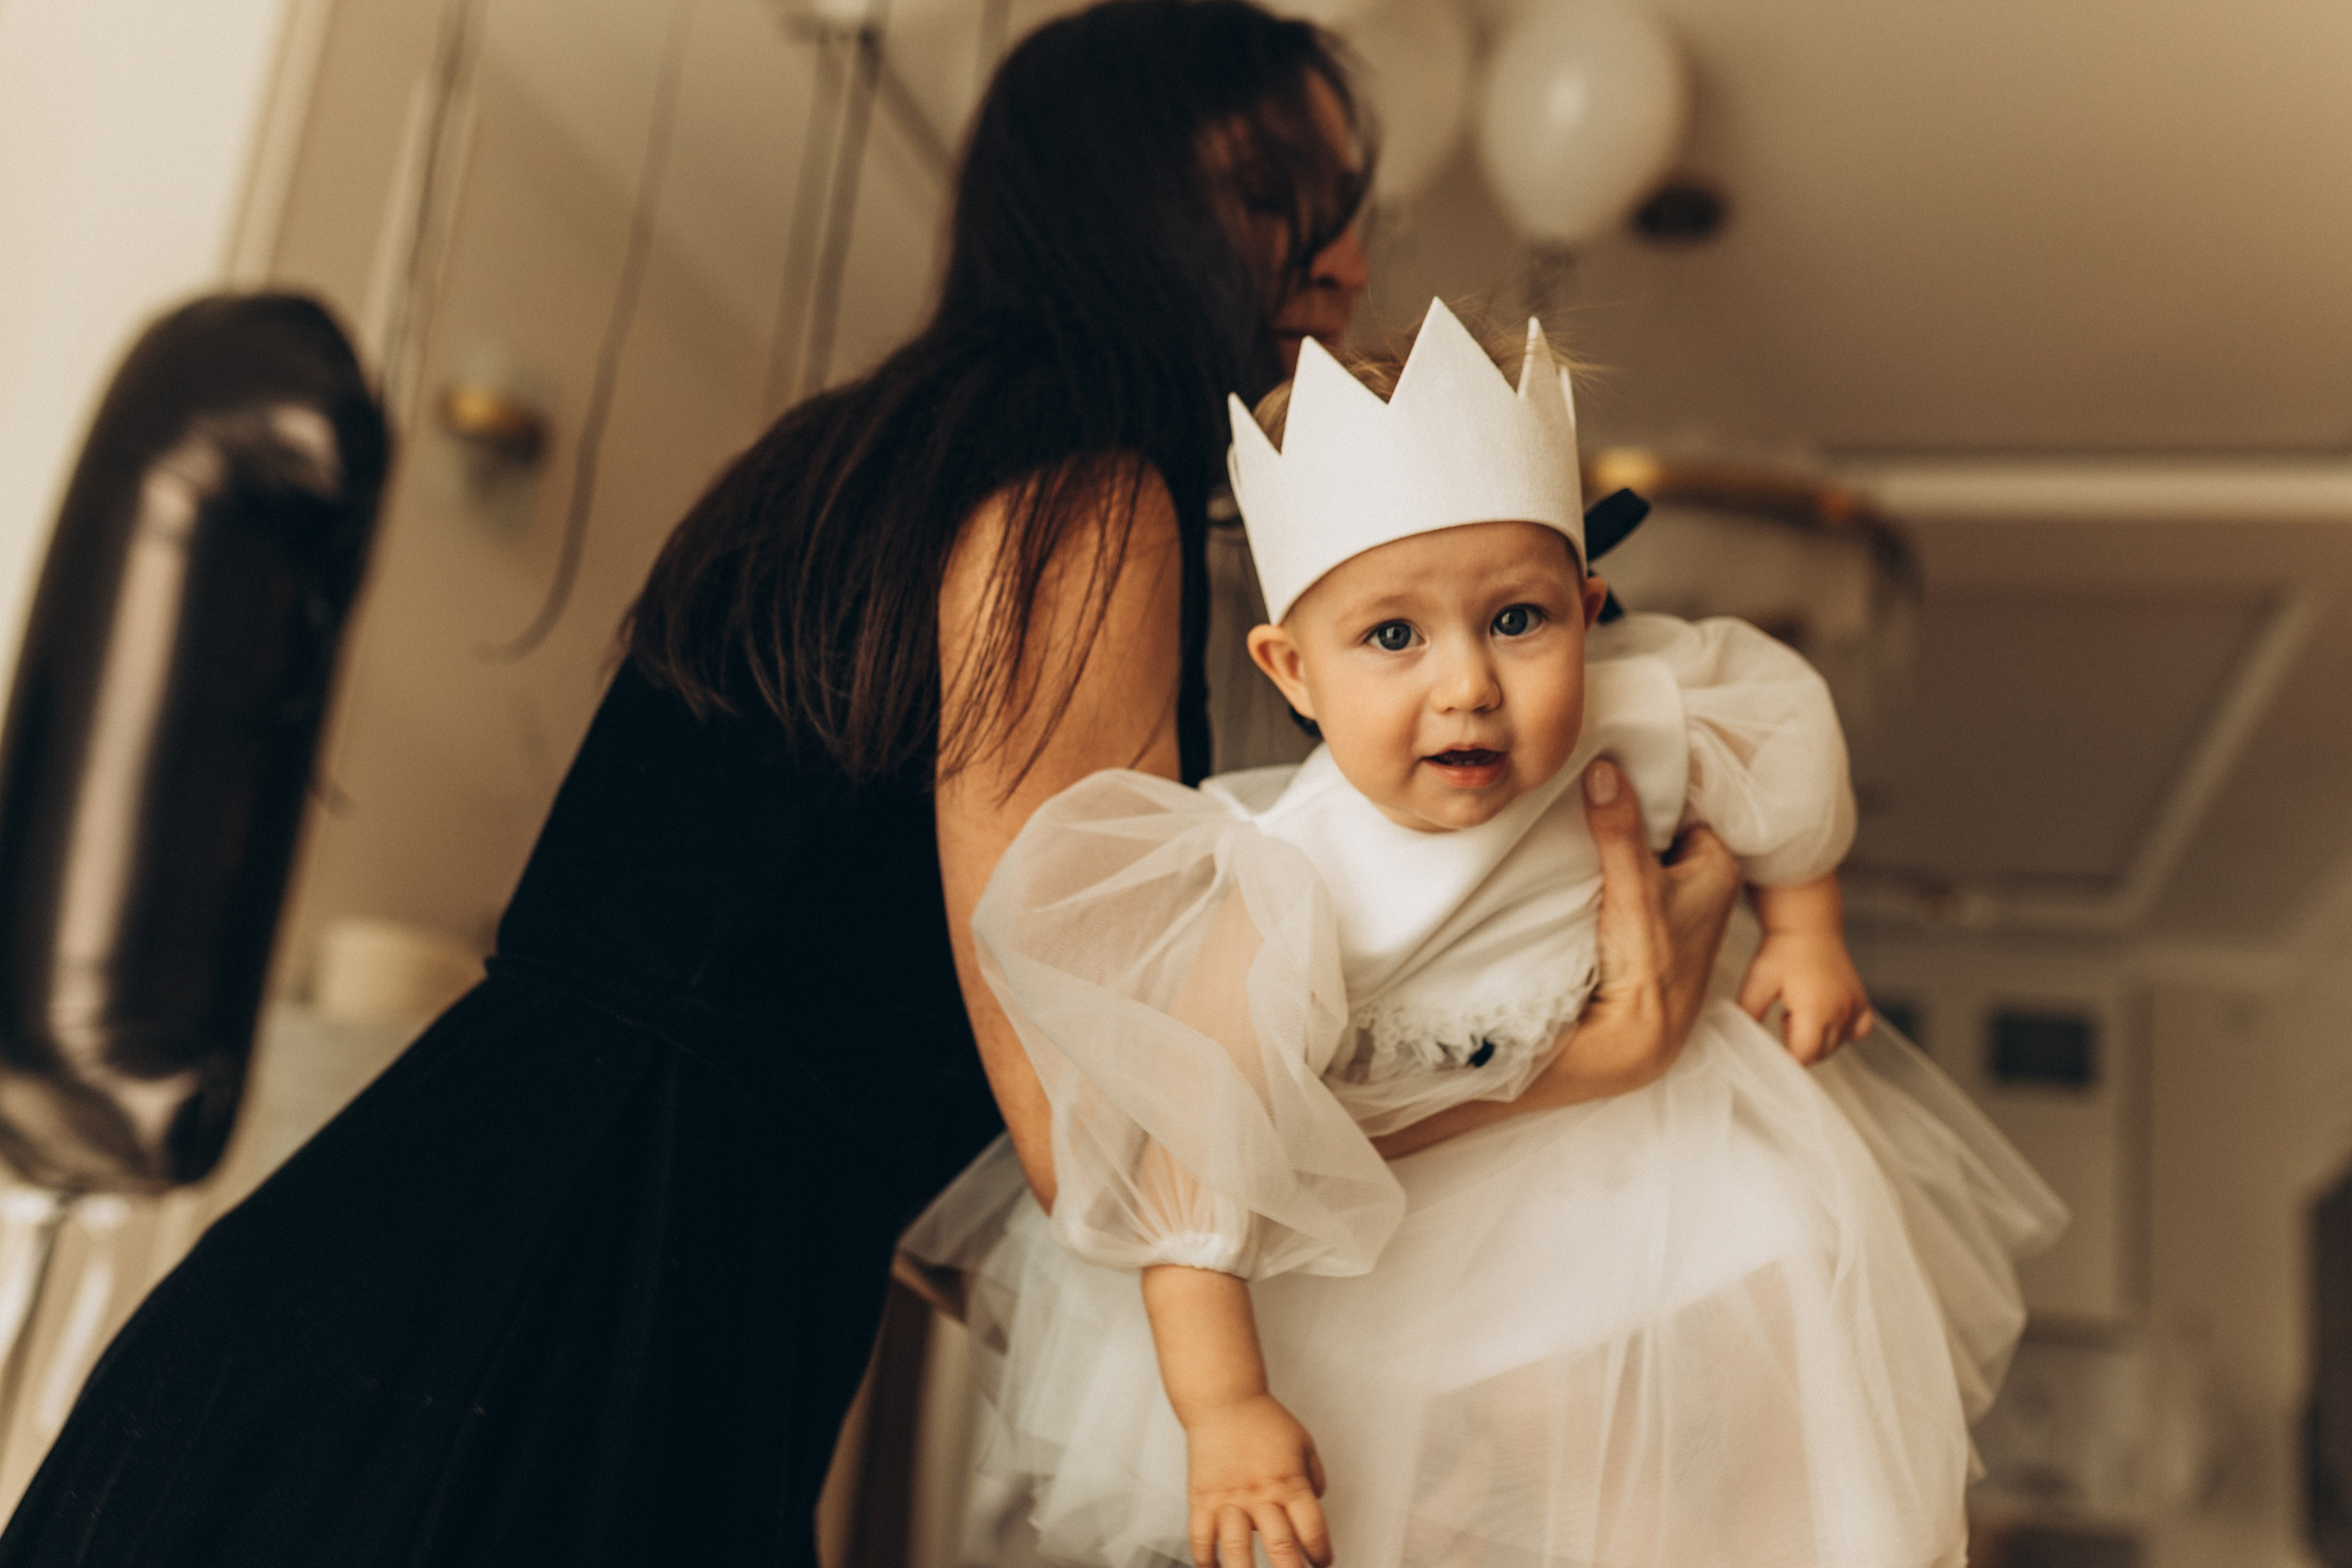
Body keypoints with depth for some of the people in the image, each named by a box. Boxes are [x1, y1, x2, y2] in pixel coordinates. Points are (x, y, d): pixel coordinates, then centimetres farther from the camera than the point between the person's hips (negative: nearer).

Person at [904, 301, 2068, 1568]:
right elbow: (1194, 1157, -33)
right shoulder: (1293, 904, -38)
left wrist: (1804, 933, 1)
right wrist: (1224, 1411, -34)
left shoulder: (1638, 730, -27)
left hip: (1610, 1096, 4)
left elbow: (1787, 732, -3)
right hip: (1352, 1186, -3)